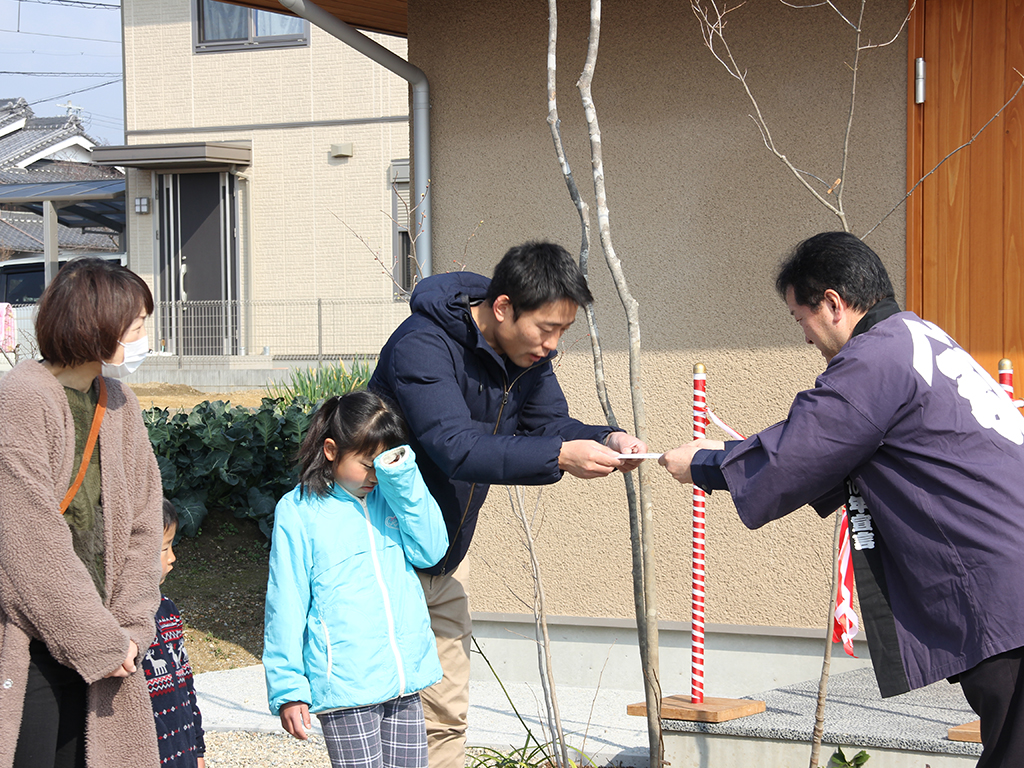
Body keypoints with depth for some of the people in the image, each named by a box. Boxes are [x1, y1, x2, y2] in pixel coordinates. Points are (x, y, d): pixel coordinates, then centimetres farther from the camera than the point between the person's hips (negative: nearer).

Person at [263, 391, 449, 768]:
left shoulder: (388, 494, 12)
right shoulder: (298, 511, -3)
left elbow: (431, 550, 0)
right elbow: (286, 606, -3)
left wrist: (403, 480, -6)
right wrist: (288, 689, -6)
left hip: (405, 680, 5)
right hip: (345, 690, -5)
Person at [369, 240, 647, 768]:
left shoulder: (526, 353, 1)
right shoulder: (422, 347, -26)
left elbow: (550, 423, 5)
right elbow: (455, 447, -35)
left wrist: (605, 442, -16)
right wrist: (560, 456, -40)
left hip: (445, 562, 8)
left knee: (446, 716, 12)